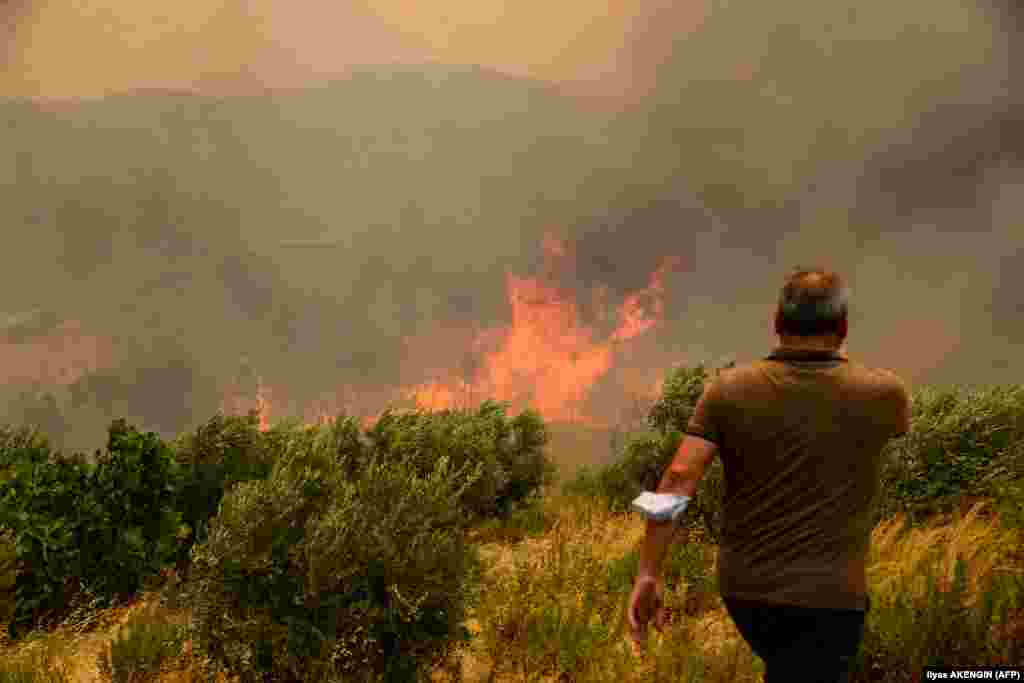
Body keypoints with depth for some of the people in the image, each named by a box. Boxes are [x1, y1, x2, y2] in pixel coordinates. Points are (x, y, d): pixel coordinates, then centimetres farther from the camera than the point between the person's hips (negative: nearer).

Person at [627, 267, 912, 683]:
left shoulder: (730, 390, -6)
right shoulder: (880, 394, -6)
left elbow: (678, 479, -13)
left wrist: (648, 574, -10)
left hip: (745, 590, 3)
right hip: (827, 597, -3)